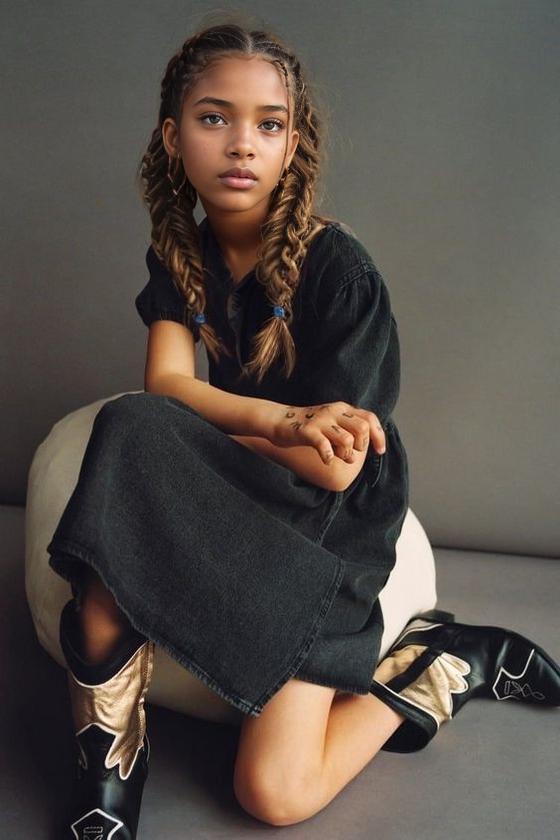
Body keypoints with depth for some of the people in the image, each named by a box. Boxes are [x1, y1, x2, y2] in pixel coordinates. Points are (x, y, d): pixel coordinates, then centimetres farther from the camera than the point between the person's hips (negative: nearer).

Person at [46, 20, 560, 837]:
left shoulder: (338, 270, -15)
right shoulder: (180, 256, 3)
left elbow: (334, 467, -17)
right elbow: (163, 385, -14)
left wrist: (208, 422, -11)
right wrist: (283, 422, -32)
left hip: (322, 524, -4)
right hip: (229, 498, 5)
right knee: (103, 602, -30)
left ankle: (444, 664, 6)